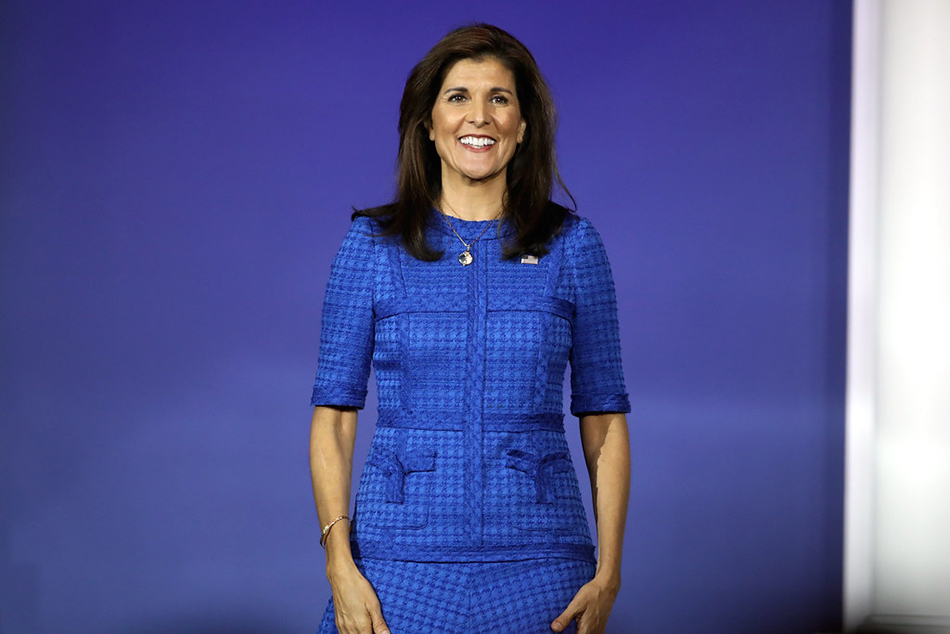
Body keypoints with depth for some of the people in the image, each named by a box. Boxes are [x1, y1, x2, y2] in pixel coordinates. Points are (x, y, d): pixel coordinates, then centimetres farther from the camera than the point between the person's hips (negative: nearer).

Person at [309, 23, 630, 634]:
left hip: (536, 570, 0)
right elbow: (334, 413, 2)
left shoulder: (572, 245, 3)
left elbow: (605, 417, 5)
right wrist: (340, 562, -9)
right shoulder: (372, 245, 2)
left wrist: (608, 571, -3)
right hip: (403, 561, 0)